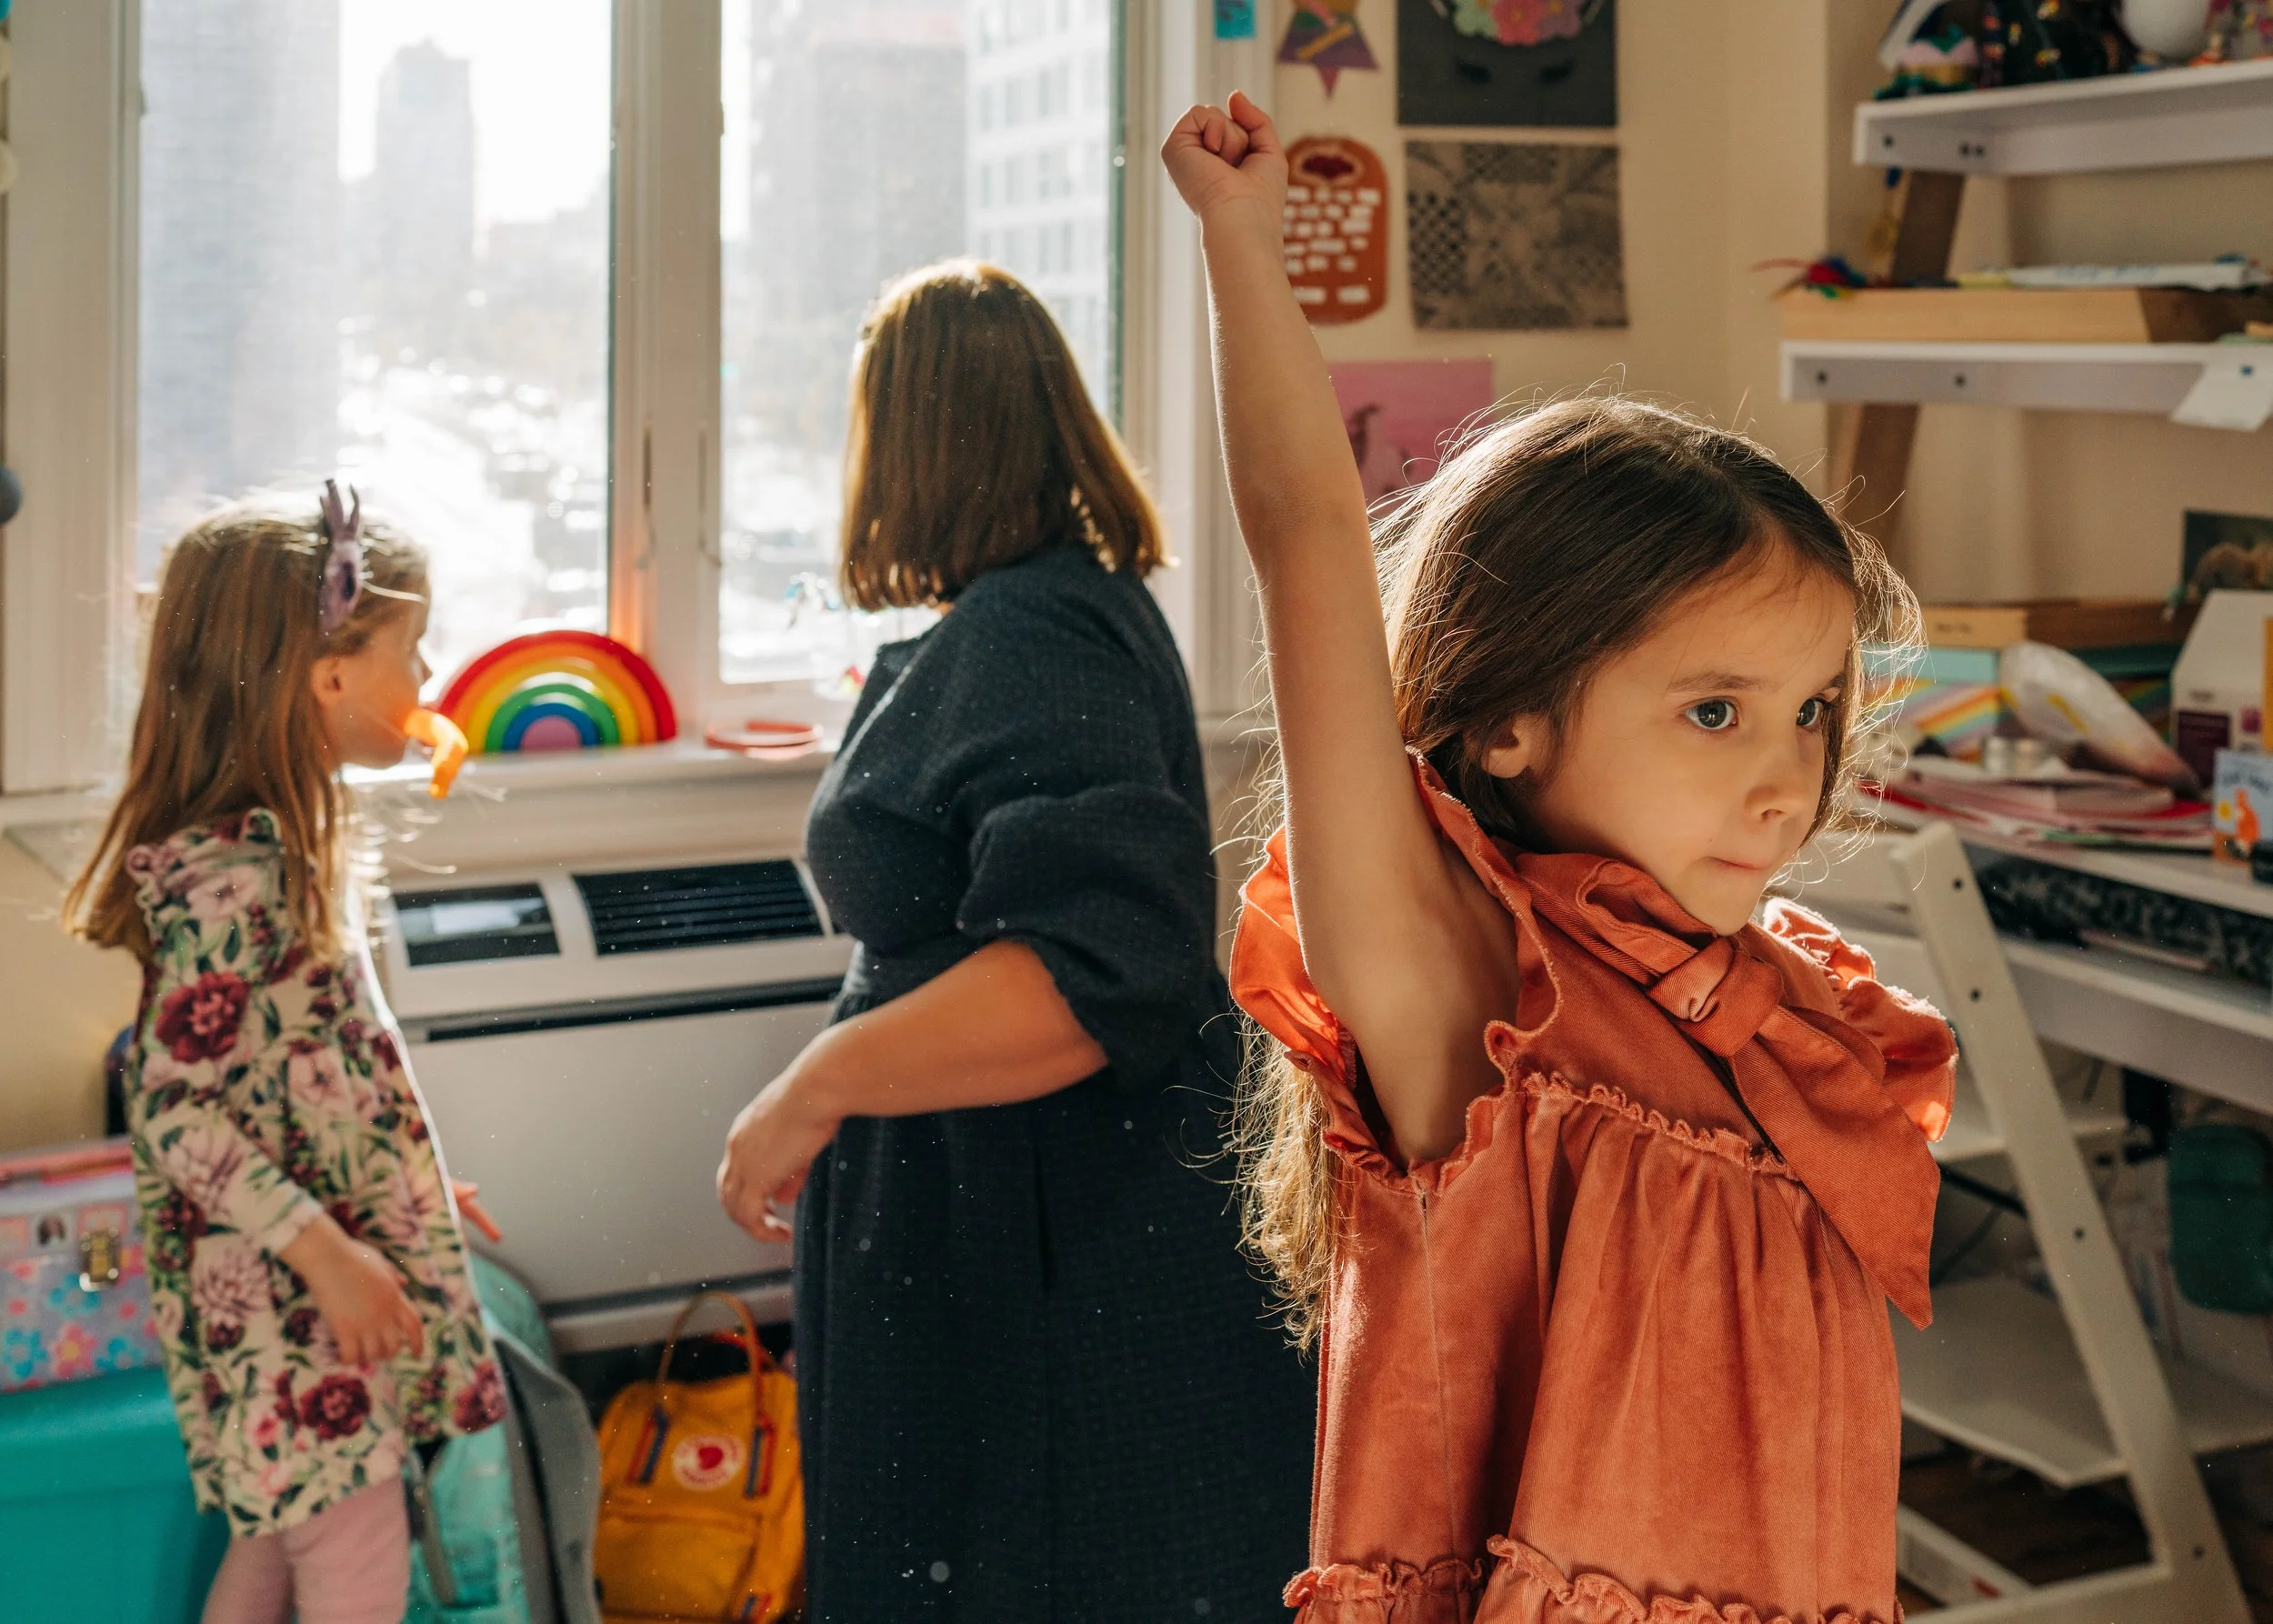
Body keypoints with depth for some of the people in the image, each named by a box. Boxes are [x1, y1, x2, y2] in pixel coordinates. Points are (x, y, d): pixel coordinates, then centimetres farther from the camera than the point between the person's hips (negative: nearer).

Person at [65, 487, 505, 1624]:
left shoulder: (278, 841, 8)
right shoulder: (228, 873, -22)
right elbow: (176, 1109, -23)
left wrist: (411, 1180, 21)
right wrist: (323, 1250, -24)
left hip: (294, 1281, 9)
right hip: (281, 1294, -9)